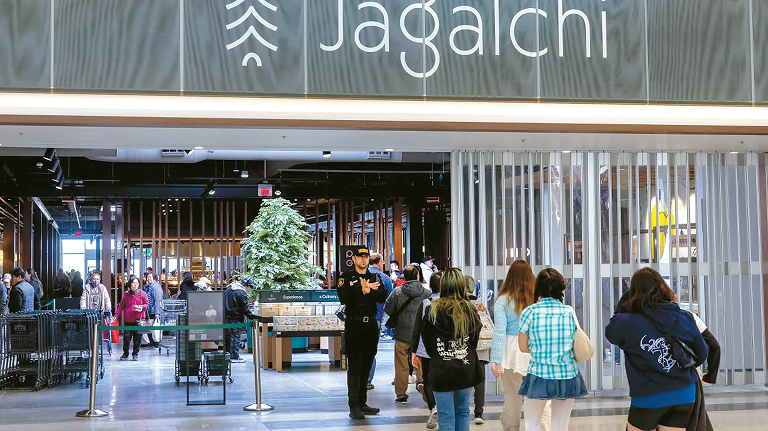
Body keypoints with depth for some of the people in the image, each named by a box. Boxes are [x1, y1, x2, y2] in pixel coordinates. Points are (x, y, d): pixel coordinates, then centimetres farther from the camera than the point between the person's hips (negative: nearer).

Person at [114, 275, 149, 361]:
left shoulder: (142, 294, 4)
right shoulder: (126, 295, 9)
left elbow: (147, 304, 7)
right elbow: (121, 306, 10)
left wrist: (142, 307, -14)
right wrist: (116, 315, 0)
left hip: (138, 320, -1)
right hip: (128, 320, 1)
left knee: (137, 338, 2)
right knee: (126, 338, 0)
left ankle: (135, 354, 16)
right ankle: (125, 354, 14)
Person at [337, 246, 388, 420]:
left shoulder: (375, 278, 13)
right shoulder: (346, 278, 3)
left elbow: (382, 297, -4)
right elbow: (344, 298, -15)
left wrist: (368, 291, -18)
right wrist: (363, 290, -17)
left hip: (371, 326, 4)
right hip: (354, 326, -4)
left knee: (366, 366, 9)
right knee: (354, 367, -7)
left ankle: (362, 403, 16)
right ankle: (354, 407, -7)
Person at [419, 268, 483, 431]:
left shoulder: (431, 311, -7)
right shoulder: (470, 310, -4)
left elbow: (427, 343, 2)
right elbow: (474, 342, 6)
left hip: (441, 371, -2)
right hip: (466, 370, 2)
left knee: (445, 416, 4)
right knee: (463, 412, 17)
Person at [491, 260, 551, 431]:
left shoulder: (503, 300, -3)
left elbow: (499, 332, -10)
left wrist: (495, 359, -12)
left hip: (512, 355, -1)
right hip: (537, 354, 1)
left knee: (512, 404, 9)